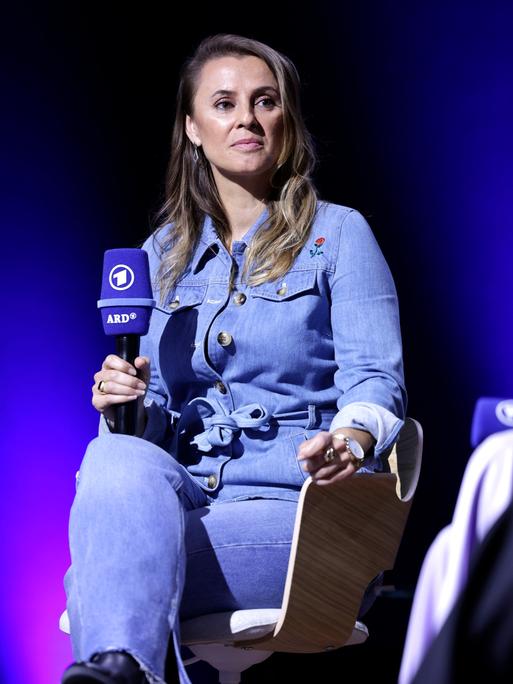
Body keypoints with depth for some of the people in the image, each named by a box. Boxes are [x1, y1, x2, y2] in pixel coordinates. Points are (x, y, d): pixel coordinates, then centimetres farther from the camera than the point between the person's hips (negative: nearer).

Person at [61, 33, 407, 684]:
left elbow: (375, 378, -4)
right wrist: (125, 405, -5)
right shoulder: (164, 252, 20)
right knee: (117, 457, -35)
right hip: (181, 492, 3)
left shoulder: (338, 234, 6)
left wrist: (351, 441, -29)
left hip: (296, 504, -3)